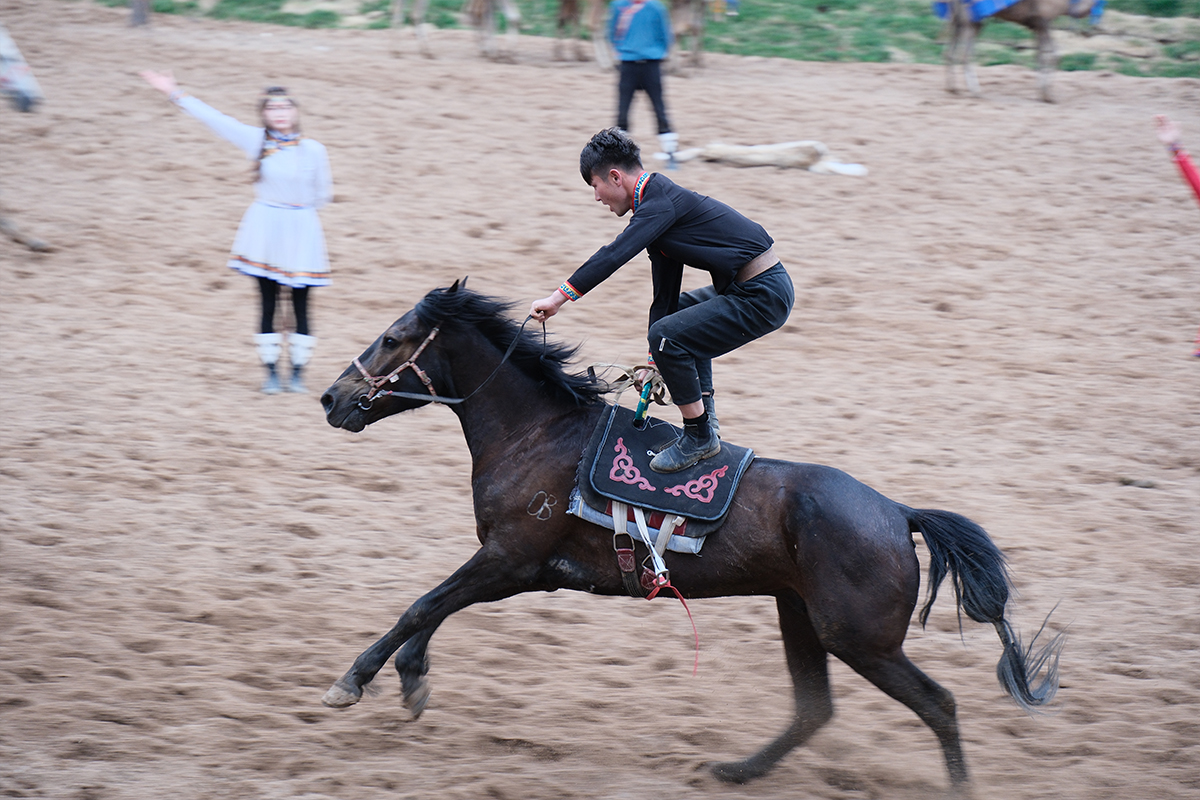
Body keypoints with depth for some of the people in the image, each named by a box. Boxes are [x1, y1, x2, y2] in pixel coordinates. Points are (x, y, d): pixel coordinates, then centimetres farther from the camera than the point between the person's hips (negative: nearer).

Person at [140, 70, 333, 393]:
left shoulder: (313, 150, -5)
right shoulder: (256, 141, -4)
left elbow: (323, 193, 7)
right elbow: (215, 119, -6)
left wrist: (298, 207, 6)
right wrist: (175, 94, -8)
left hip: (301, 232, 0)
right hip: (265, 232, 1)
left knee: (300, 304, 1)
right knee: (268, 303, 4)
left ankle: (298, 372, 11)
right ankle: (271, 372, 12)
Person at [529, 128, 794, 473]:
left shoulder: (661, 204, -16)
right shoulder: (660, 199, 14)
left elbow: (613, 256, -28)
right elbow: (664, 292, 19)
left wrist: (557, 299, -26)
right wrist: (657, 363, 21)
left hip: (763, 297, -11)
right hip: (747, 287, 11)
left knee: (667, 334, -20)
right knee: (680, 310, 33)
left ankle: (700, 436, -5)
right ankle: (705, 414, 30)